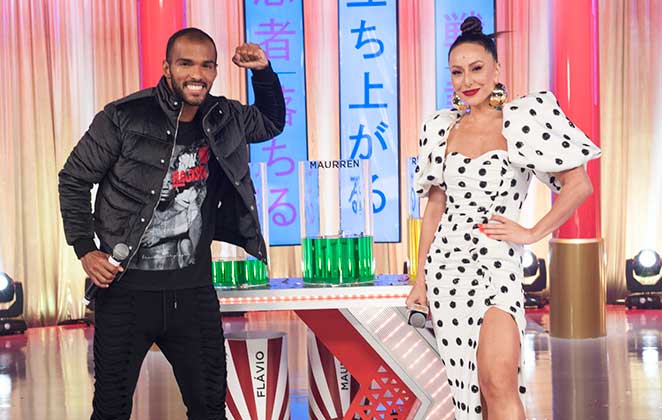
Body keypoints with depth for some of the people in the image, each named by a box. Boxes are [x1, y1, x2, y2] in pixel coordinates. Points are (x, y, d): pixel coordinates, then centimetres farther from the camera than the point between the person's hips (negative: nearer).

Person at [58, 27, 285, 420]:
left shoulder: (223, 119, 3)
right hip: (127, 288, -4)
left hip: (193, 288, 4)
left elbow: (272, 123, 24)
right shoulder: (123, 118, -11)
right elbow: (74, 180, -1)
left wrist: (264, 72, 7)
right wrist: (86, 249, -9)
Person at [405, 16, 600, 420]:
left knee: (498, 384, -17)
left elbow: (579, 185, -5)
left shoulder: (524, 120, -4)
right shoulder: (441, 127, 9)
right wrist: (421, 279, 11)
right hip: (446, 262, 4)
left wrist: (532, 233, -7)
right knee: (467, 384, 8)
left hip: (496, 262, -4)